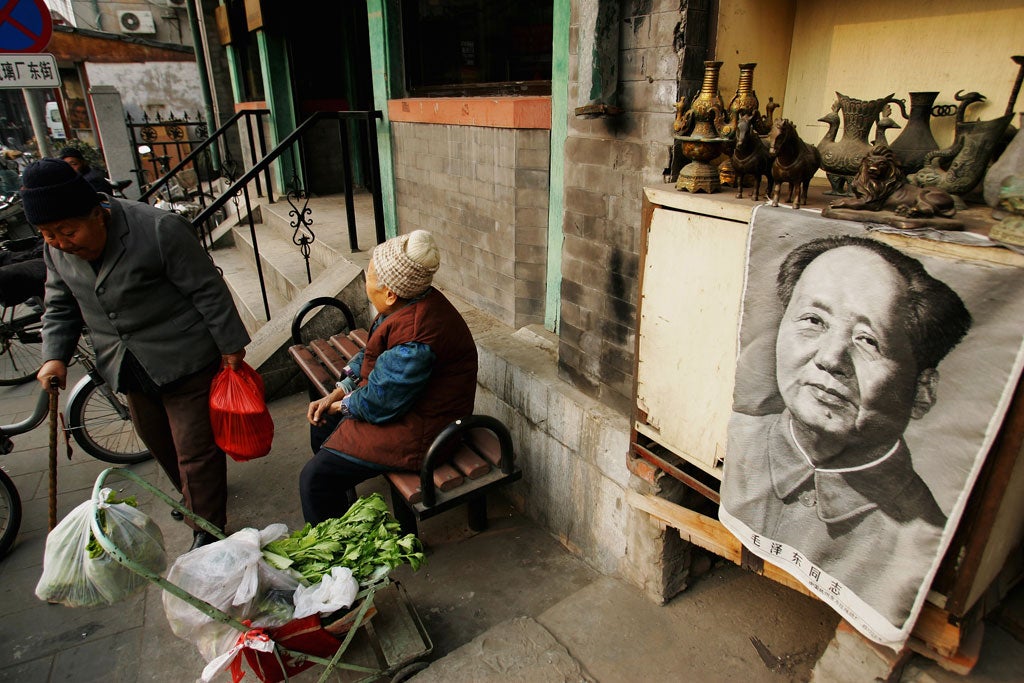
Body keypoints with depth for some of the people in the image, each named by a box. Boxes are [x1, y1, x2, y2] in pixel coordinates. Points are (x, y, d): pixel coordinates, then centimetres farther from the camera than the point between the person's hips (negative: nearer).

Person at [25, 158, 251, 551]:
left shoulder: (159, 230, -22)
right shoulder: (56, 250, 0)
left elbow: (207, 290, -17)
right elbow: (60, 306, 13)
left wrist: (231, 345, -12)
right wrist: (54, 355, -2)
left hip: (186, 362, -7)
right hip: (133, 371, 7)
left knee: (196, 452, -1)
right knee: (158, 443, 23)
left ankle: (207, 534, 14)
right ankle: (192, 498, 47)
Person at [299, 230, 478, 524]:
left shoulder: (414, 337, -33)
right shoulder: (412, 302, -2)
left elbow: (379, 403, -24)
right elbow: (369, 355, 11)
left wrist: (341, 404, -4)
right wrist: (335, 394, 5)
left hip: (420, 430, -10)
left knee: (315, 477, -10)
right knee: (322, 425, 22)